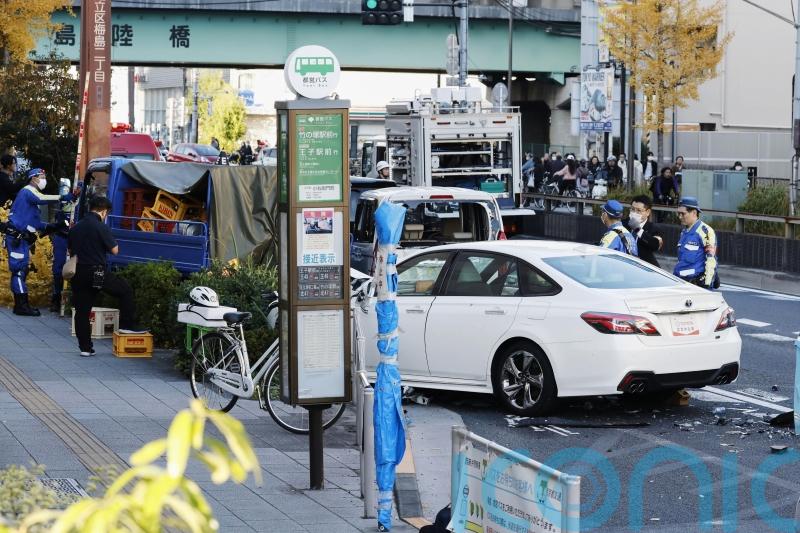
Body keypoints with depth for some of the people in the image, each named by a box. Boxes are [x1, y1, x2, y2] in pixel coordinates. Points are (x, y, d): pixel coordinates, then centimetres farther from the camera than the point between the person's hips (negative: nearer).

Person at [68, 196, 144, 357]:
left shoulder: (75, 228, 10)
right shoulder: (101, 227, -12)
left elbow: (70, 250, 19)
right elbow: (114, 250, -9)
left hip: (79, 274, 6)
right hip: (97, 272, -6)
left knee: (81, 311, 8)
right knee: (126, 290, 13)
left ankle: (85, 348, 8)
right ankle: (126, 325, 10)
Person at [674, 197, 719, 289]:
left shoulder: (705, 231, -11)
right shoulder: (684, 231, 17)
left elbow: (711, 259, -15)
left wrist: (707, 283, -18)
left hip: (698, 283, -9)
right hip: (682, 281, 9)